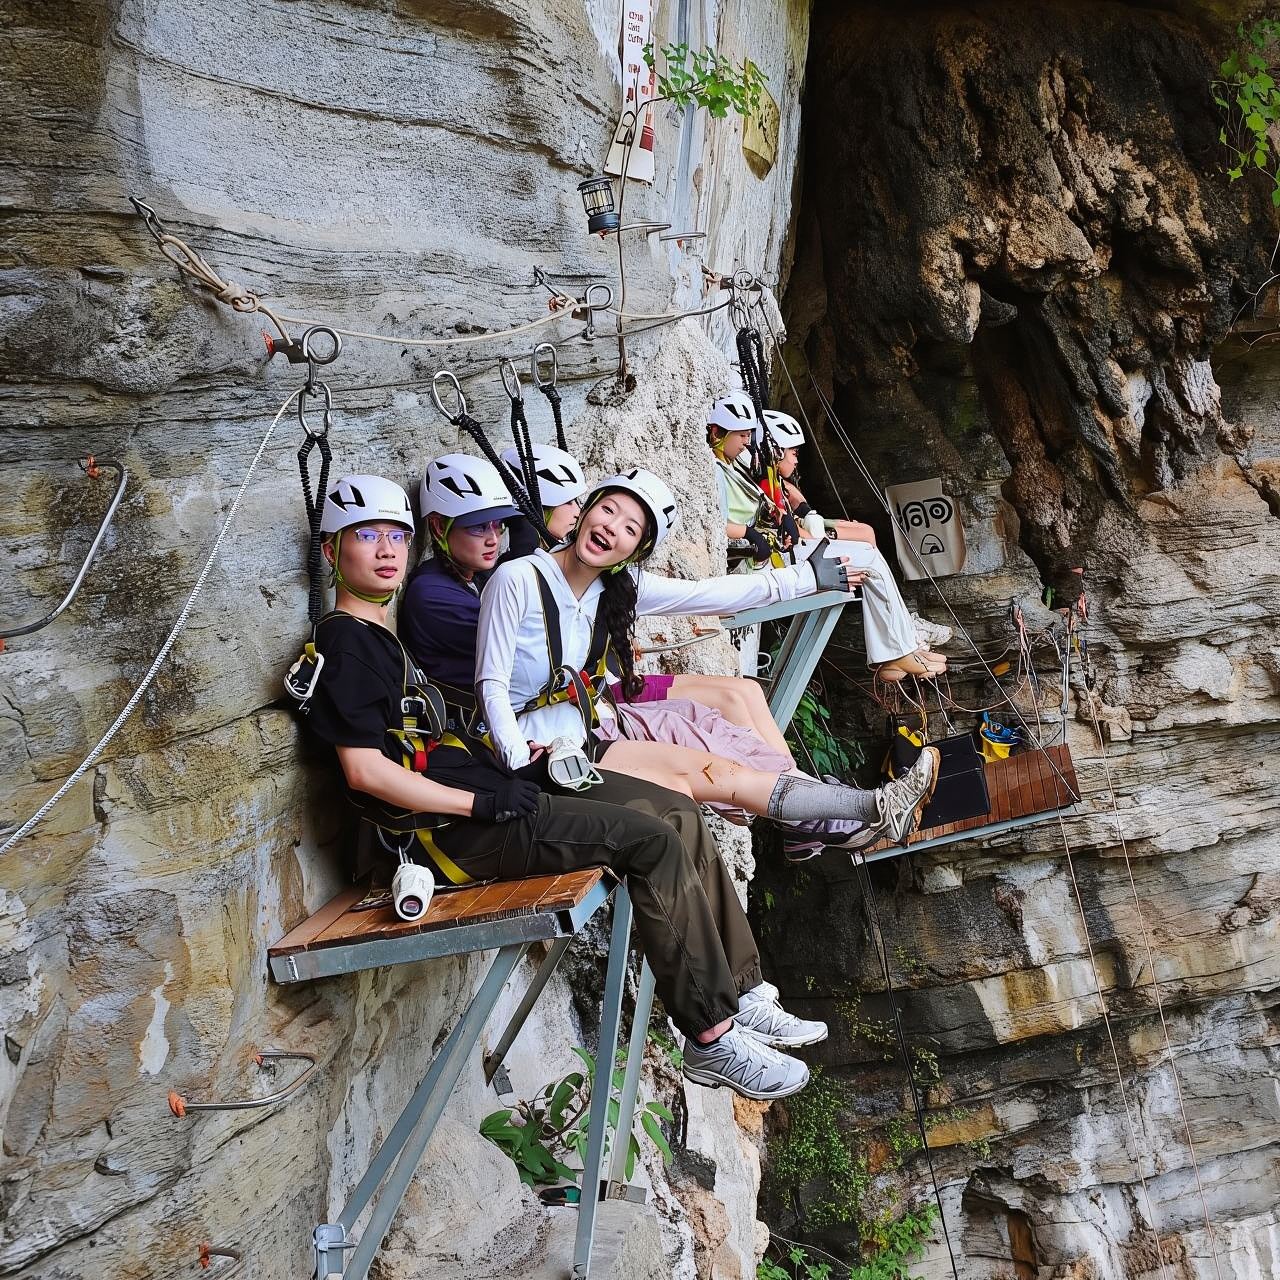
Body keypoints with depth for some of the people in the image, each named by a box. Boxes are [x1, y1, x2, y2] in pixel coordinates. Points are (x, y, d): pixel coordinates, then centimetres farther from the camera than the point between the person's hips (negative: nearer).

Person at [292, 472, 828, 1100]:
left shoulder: (378, 636, 22)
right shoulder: (343, 643, -9)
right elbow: (365, 771, -19)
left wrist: (507, 775, 11)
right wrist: (483, 802, -17)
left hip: (484, 795, 10)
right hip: (457, 832, -10)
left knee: (678, 813, 4)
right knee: (653, 842, -20)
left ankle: (743, 993, 6)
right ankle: (712, 1038, -13)